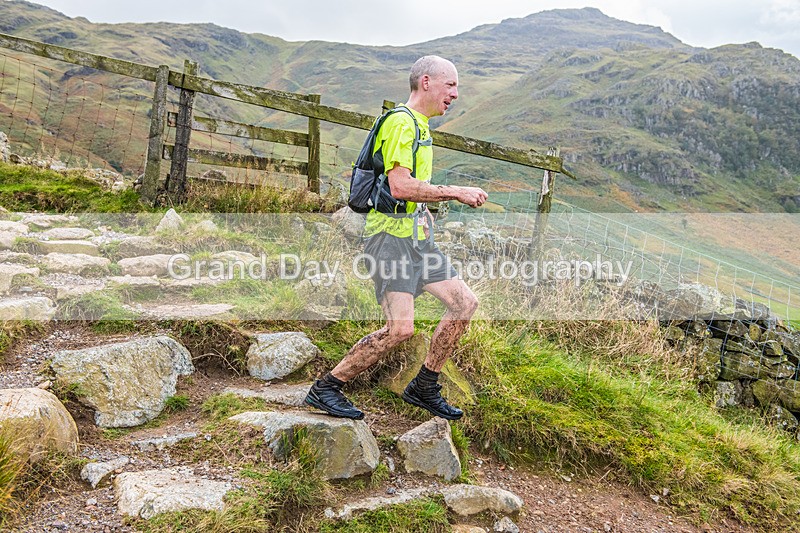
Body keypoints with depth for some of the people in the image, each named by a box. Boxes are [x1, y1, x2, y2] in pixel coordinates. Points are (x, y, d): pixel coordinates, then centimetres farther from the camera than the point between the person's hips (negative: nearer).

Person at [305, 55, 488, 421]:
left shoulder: (421, 126, 21)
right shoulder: (400, 121, -12)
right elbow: (399, 186, -23)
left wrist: (457, 196, 16)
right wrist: (456, 192, -16)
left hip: (416, 236, 10)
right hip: (392, 234, -10)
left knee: (465, 302, 7)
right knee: (400, 328, -16)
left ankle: (424, 388, 18)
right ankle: (325, 389, 0)